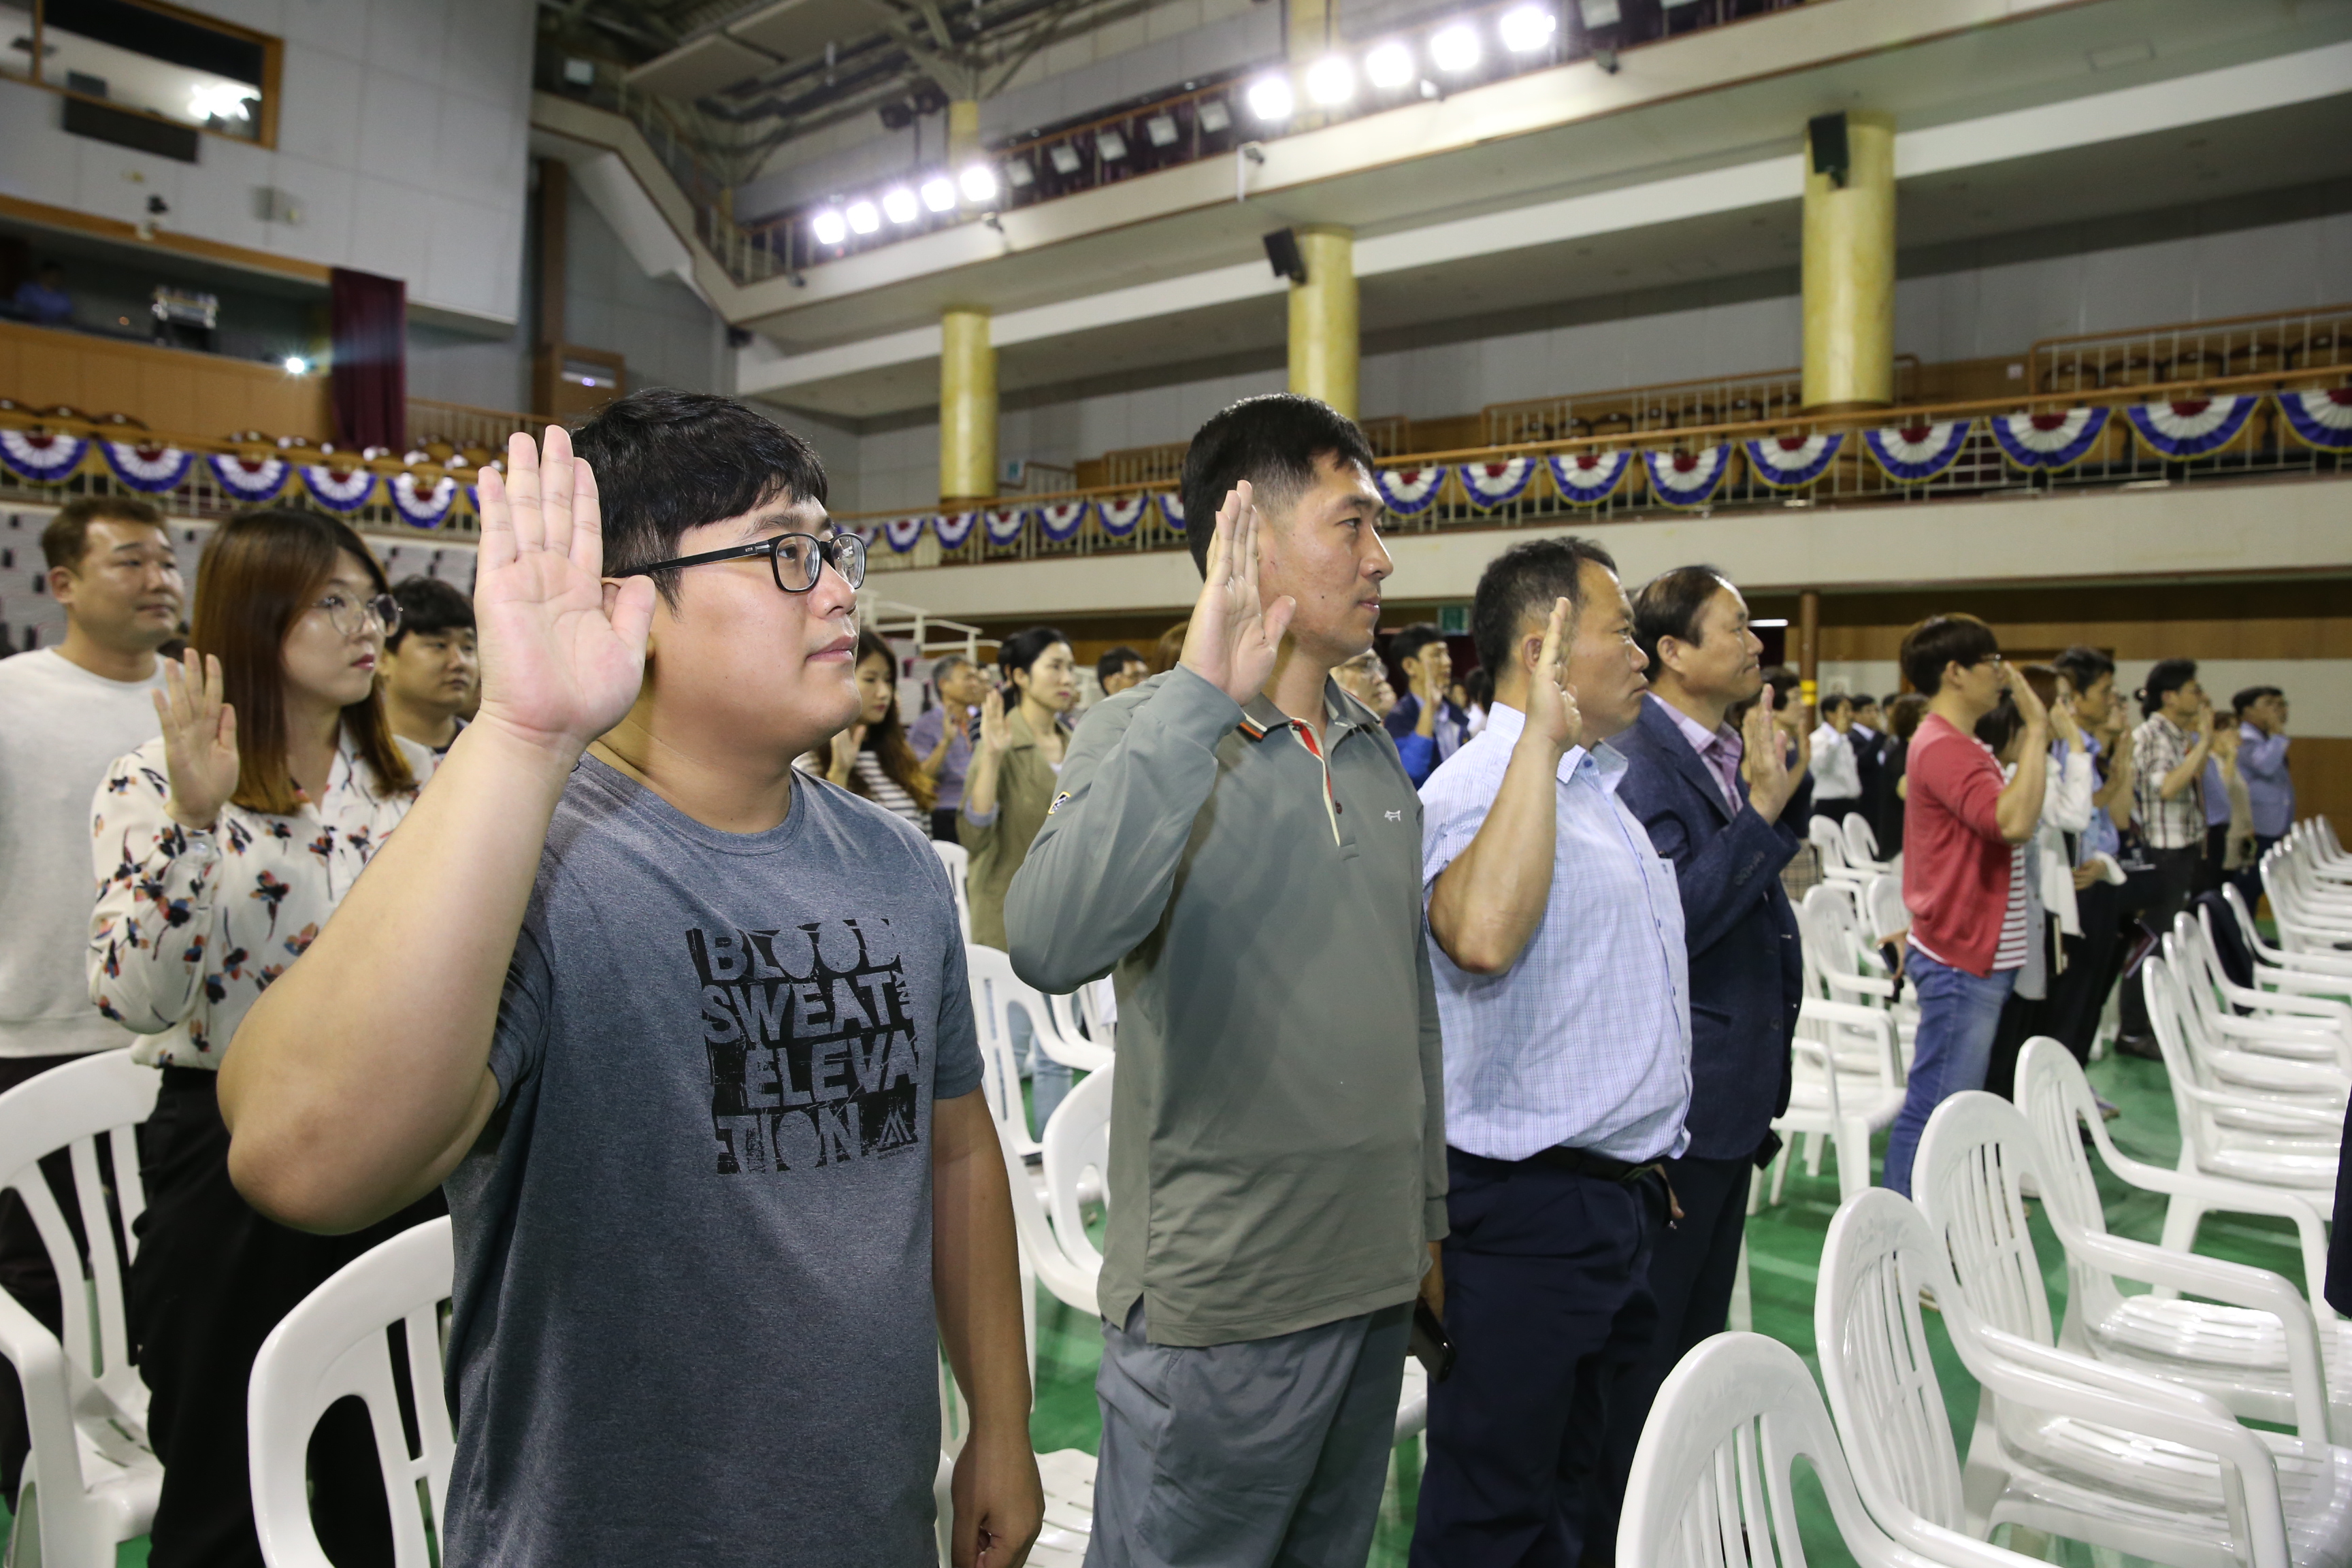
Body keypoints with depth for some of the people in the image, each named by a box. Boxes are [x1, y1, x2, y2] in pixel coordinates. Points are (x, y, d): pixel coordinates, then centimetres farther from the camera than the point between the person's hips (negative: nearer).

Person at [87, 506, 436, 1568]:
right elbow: (133, 999, -20)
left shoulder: (408, 776, 5)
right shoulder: (152, 788, -8)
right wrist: (193, 819, -27)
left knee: (387, 1482, 15)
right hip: (230, 1151, -3)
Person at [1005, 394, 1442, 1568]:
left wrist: (1431, 1219, 18)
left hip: (1378, 1281, 7)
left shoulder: (1380, 758, 8)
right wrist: (1201, 698, -34)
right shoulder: (1144, 739, -13)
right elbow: (1051, 944, -33)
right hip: (1218, 1302, -6)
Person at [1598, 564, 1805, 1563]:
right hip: (1676, 1094, -10)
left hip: (1733, 1085, 10)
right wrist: (1761, 811, -25)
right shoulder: (1641, 762, -18)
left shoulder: (1728, 756, 11)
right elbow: (1673, 918, -27)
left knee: (1702, 1313, 21)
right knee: (1648, 1325, 4)